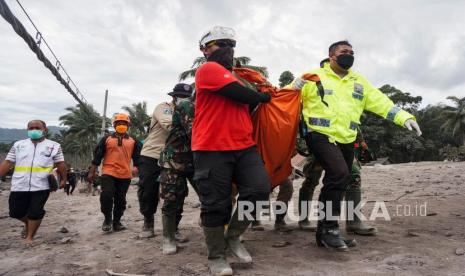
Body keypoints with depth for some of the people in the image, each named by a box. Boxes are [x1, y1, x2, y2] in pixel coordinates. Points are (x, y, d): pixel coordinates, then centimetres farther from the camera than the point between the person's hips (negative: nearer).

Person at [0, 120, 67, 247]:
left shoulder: (54, 146, 4)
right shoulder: (18, 145, 11)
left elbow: (60, 164, 4)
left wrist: (63, 179, -1)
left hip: (41, 186, -3)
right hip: (19, 186, 3)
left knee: (35, 212, 1)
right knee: (15, 212, 11)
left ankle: (30, 237, 20)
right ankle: (28, 223, 42)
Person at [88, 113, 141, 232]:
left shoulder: (133, 141, 11)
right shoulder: (106, 139, 6)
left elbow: (136, 156, 13)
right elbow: (97, 156, 6)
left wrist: (135, 167, -3)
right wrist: (92, 172, 3)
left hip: (125, 175, 2)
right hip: (108, 173, -2)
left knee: (120, 200, 7)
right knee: (106, 196, -14)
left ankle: (116, 222, 22)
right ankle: (107, 219, 9)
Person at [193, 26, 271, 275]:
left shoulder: (235, 75, 24)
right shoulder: (208, 69, -5)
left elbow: (245, 105, 24)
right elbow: (242, 95, -13)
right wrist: (264, 97, 3)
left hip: (244, 146, 8)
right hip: (213, 149, -8)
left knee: (259, 190, -3)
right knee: (216, 205, 0)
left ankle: (233, 237, 18)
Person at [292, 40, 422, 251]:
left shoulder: (359, 81, 17)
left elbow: (380, 102, 10)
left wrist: (404, 117, -1)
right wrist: (294, 87, -20)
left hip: (346, 141, 6)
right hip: (321, 136, -6)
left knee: (337, 182, 11)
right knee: (339, 174, -26)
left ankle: (324, 230, 27)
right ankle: (330, 228, -11)